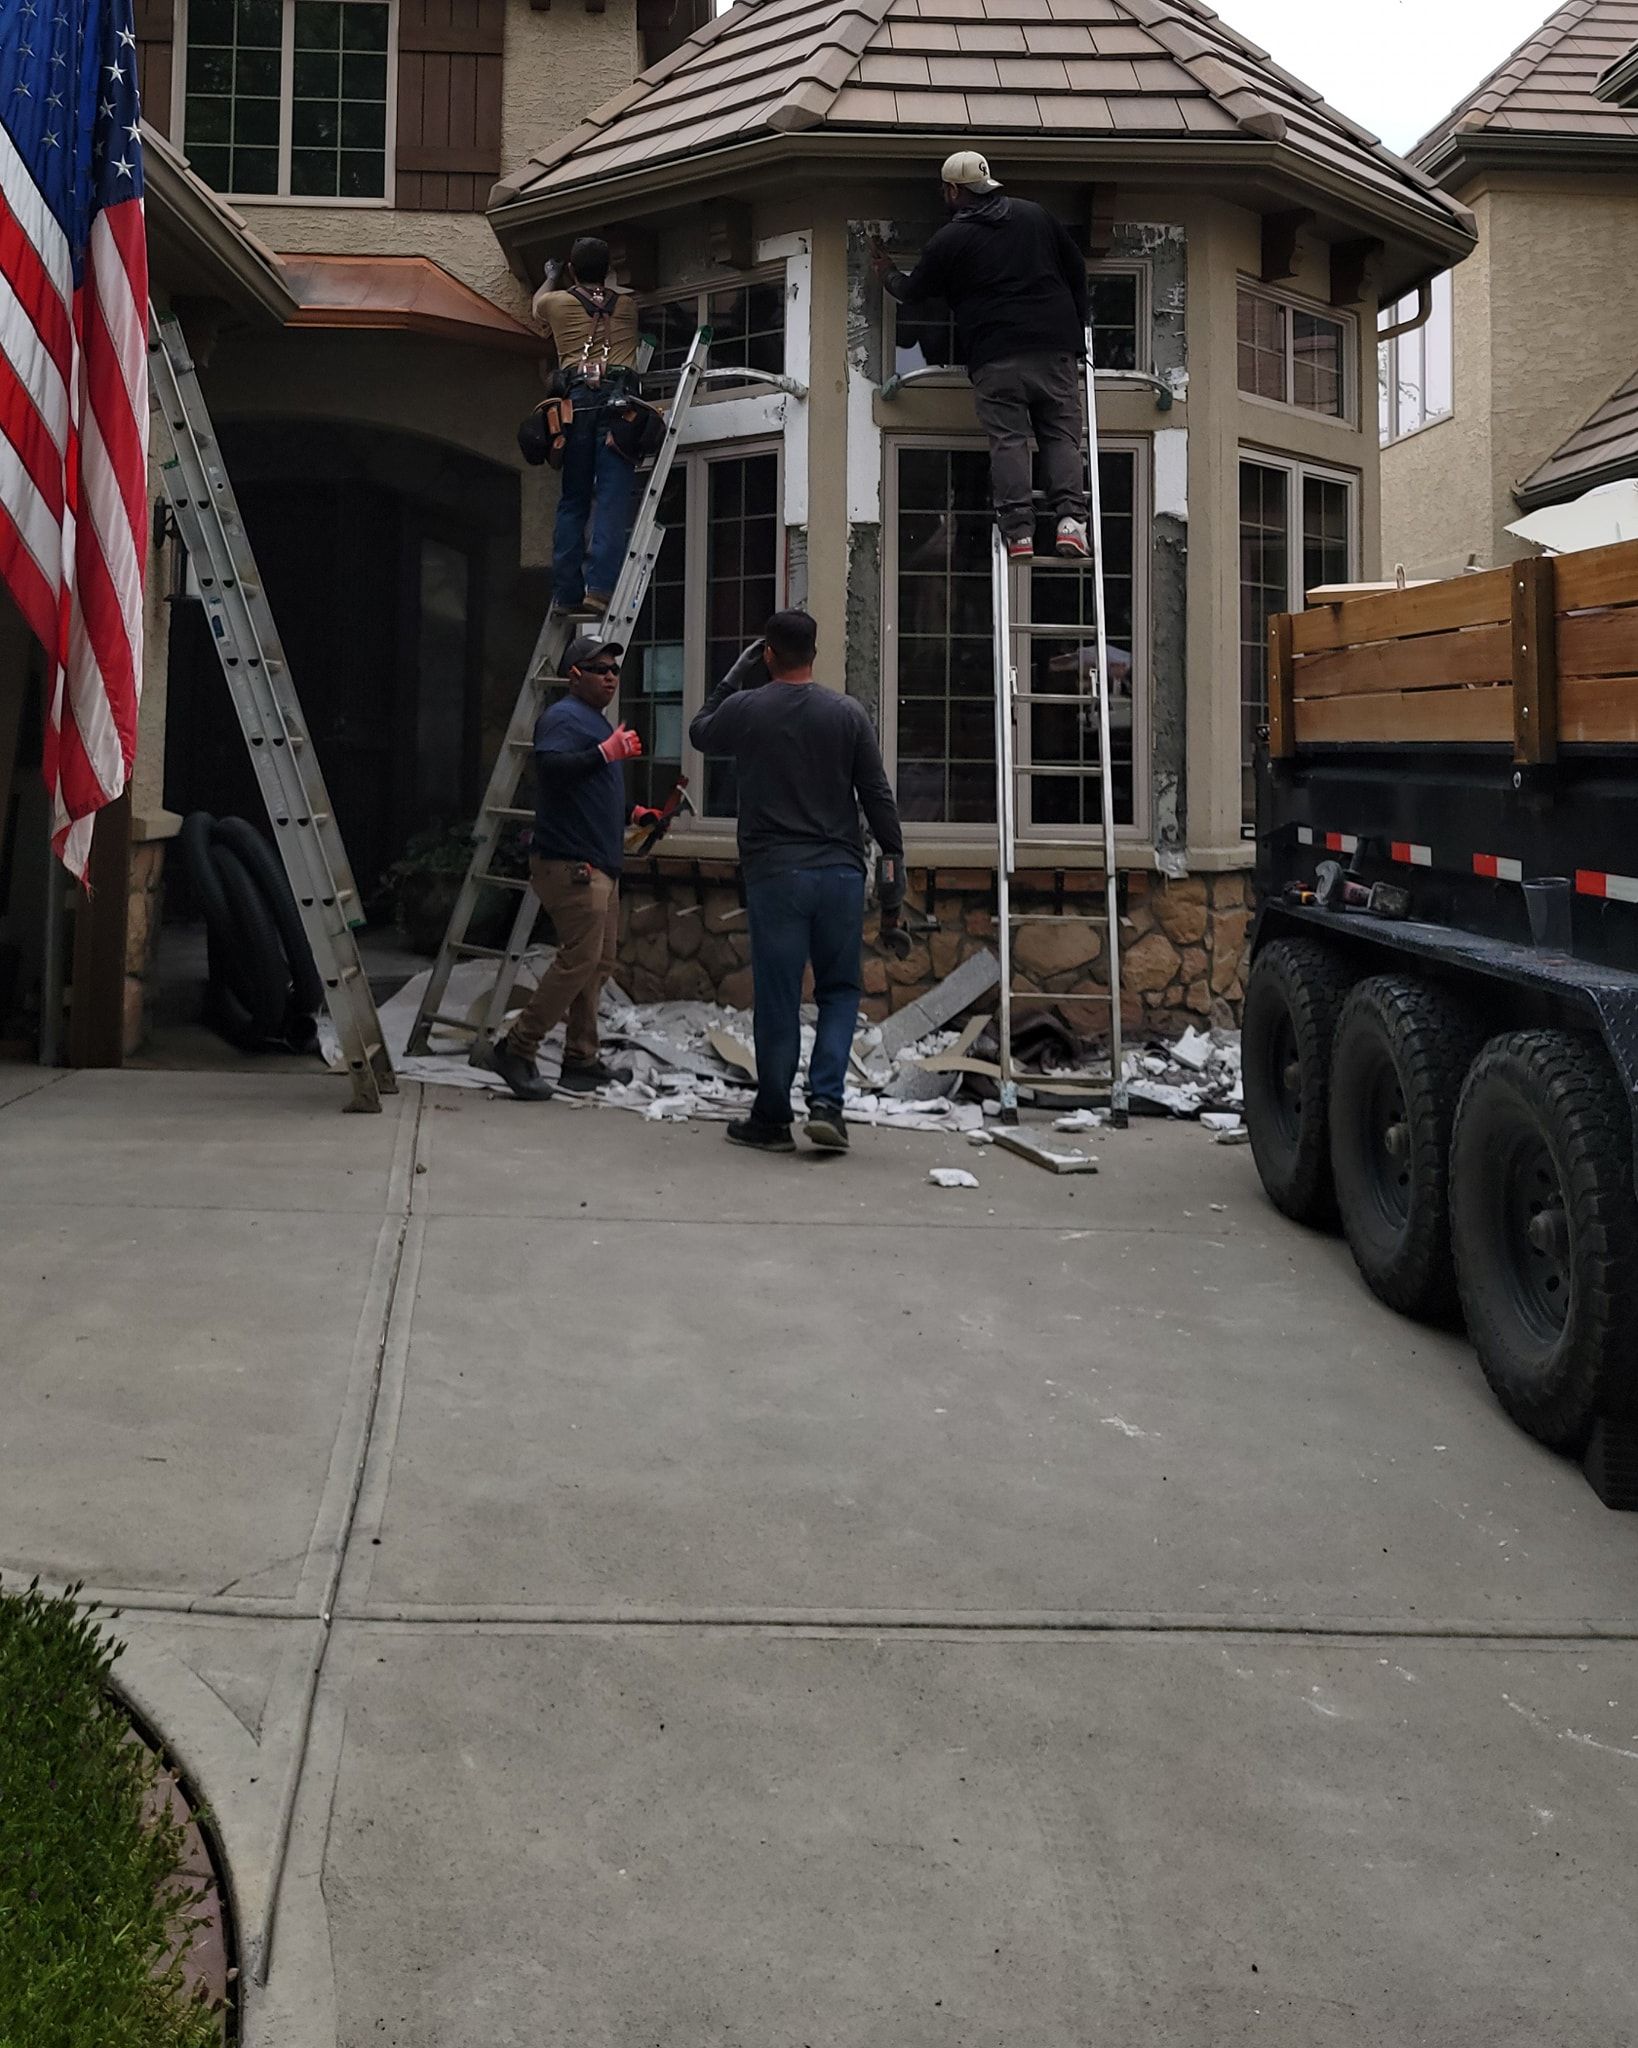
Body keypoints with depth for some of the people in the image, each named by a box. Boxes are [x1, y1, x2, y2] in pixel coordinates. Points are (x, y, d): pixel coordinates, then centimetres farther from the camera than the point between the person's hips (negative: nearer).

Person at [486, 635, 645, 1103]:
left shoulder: (598, 723, 24)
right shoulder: (563, 717, -9)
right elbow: (550, 765, -28)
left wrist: (632, 815, 22)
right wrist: (606, 753, -29)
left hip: (599, 863, 11)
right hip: (570, 864, -11)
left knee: (598, 963, 11)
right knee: (579, 958, -15)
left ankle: (581, 1060, 16)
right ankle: (516, 1049, -8)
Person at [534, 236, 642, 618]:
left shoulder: (558, 302, 19)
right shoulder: (626, 304, 21)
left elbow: (539, 302, 45)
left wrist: (552, 278, 64)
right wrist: (594, 282, 65)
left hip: (577, 397, 1)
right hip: (618, 395, -1)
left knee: (572, 500, 6)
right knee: (613, 498, -10)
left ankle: (566, 593, -1)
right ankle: (600, 587, -22)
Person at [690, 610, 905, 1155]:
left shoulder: (744, 709, -1)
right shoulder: (847, 713, 1)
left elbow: (700, 733, 22)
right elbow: (878, 795, 1)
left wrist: (735, 677, 22)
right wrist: (894, 864, 6)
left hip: (774, 872, -1)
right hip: (841, 870, 1)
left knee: (777, 998, 4)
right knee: (839, 991, 12)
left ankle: (771, 1119, 12)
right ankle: (826, 1101, -1)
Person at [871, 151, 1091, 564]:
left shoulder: (948, 240, 5)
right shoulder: (1035, 215, 15)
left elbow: (913, 292, 17)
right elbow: (1077, 268, 18)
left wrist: (887, 274, 38)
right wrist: (1078, 323, 27)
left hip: (995, 358, -2)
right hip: (1056, 349, 2)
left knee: (1008, 440, -2)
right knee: (1061, 435, 3)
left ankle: (1018, 532, -12)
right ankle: (1070, 518, -14)